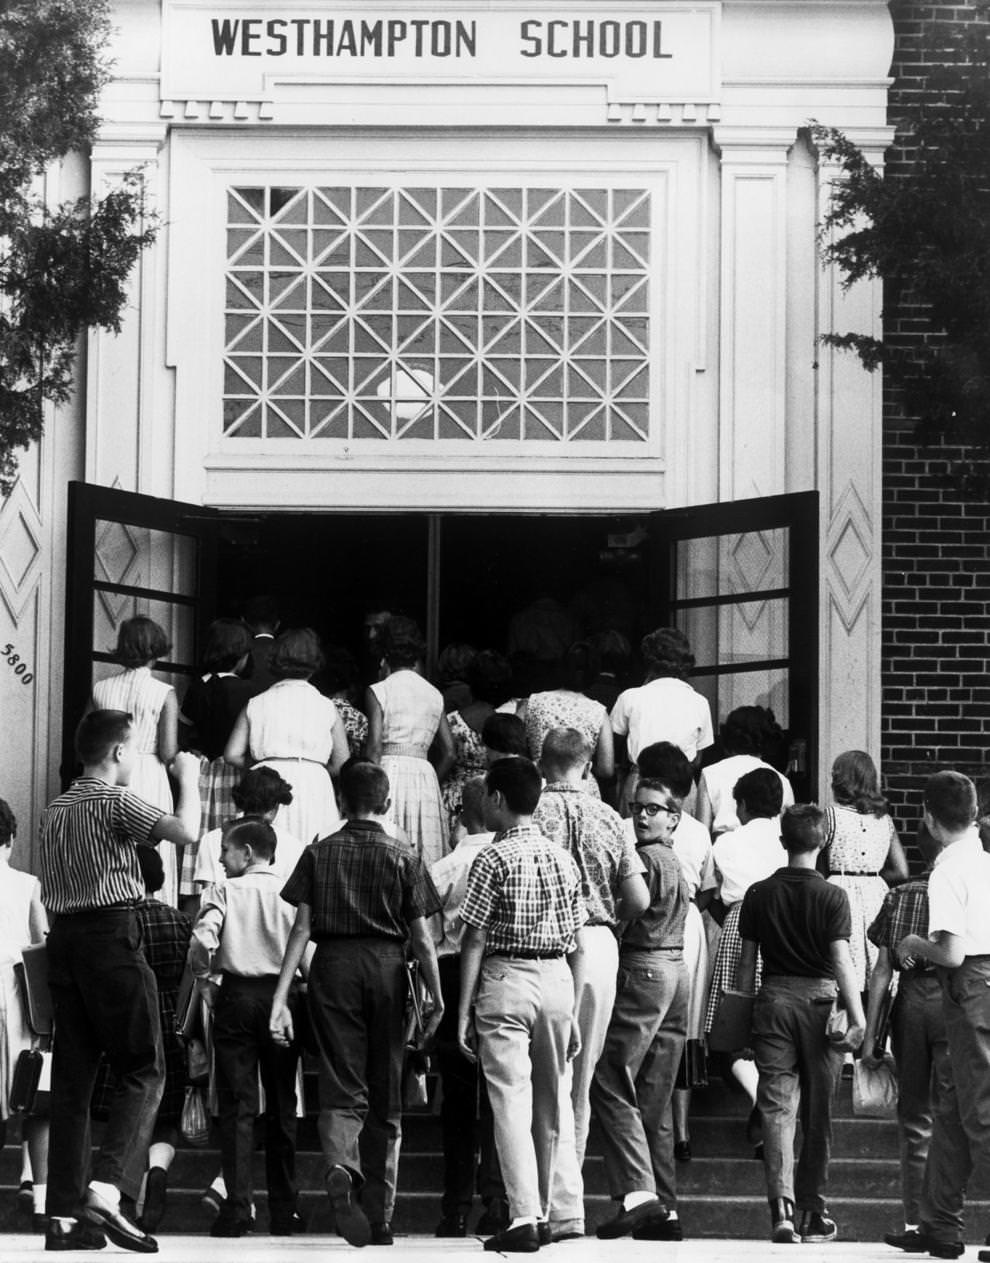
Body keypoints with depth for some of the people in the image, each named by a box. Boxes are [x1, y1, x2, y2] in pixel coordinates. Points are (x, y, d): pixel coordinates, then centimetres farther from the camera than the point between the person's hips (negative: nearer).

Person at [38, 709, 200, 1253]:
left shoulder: (56, 809, 17)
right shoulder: (116, 802, -7)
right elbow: (185, 831, -18)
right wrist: (188, 779, -2)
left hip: (62, 938, 7)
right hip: (113, 936, -7)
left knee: (71, 1079, 7)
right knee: (142, 1072, -3)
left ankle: (63, 1215, 4)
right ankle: (105, 1190, -20)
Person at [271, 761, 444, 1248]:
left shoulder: (319, 853, 6)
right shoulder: (404, 858, 5)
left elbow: (301, 928, 0)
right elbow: (421, 939, 1)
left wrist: (280, 998, -1)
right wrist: (437, 999, 8)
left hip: (332, 969, 0)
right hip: (387, 970, 0)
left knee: (342, 1085, 0)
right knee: (385, 1096, 9)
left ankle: (339, 1167, -32)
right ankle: (379, 1216, 14)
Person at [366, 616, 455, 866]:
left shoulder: (379, 692, 0)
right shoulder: (434, 695, 12)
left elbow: (374, 748, -8)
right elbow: (449, 753, 11)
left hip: (390, 771, -4)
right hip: (425, 776, 4)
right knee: (425, 860, 4)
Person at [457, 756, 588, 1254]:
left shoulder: (494, 858, -6)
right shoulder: (563, 859, 11)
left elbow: (475, 940, -7)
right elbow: (578, 948, 12)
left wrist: (464, 1010, -3)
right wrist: (572, 1013, 17)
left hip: (506, 978, -5)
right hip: (557, 981, 6)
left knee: (511, 1102, -6)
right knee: (548, 1105, 14)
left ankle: (523, 1219, -13)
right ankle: (541, 1214, 22)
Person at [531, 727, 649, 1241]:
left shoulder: (532, 813, -4)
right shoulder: (607, 817, 7)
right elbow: (639, 899, 5)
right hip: (601, 945, 4)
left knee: (552, 1079, -5)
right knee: (582, 1079, 16)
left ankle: (564, 1208, -13)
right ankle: (567, 1192, 26)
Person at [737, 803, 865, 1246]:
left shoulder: (759, 894, 3)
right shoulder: (832, 897, -5)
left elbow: (746, 960, 8)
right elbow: (841, 960, -12)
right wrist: (857, 1016, -13)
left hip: (773, 1000, 1)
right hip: (819, 1002, -1)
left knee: (777, 1106, -2)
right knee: (817, 1113, 9)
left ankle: (782, 1207, -19)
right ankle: (812, 1213, 17)